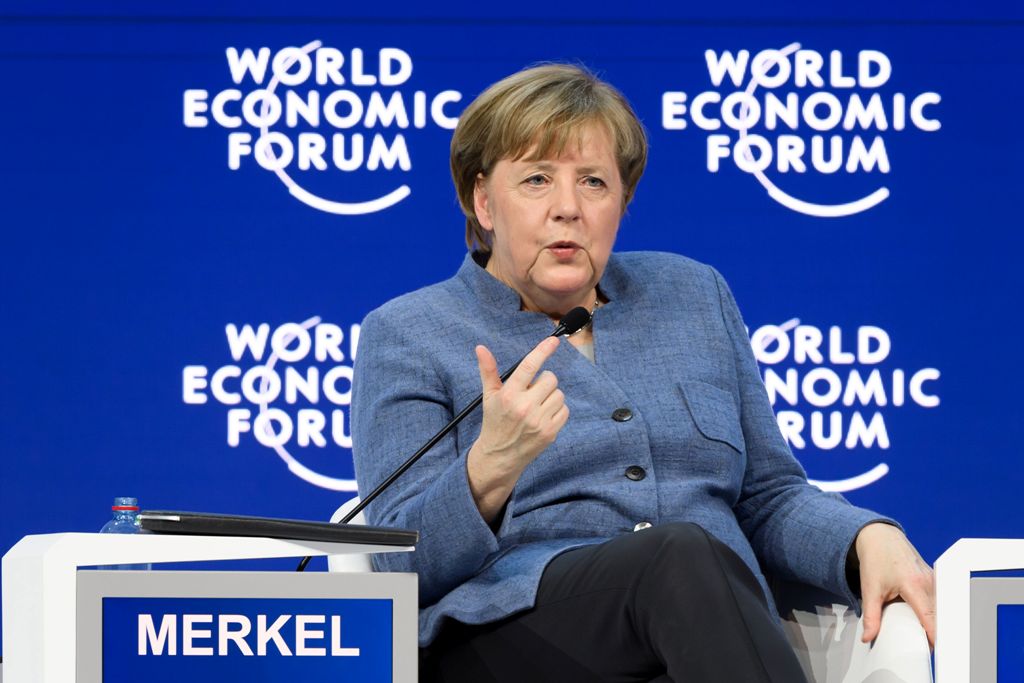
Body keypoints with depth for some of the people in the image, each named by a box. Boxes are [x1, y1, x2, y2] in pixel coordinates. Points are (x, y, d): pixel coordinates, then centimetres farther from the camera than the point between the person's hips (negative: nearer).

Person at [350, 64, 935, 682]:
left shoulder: (693, 297, 23)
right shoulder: (407, 336, 10)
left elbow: (770, 498, 24)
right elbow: (405, 567, 0)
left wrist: (872, 538, 1)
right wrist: (490, 469, -21)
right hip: (509, 629, -3)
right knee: (684, 556, -36)